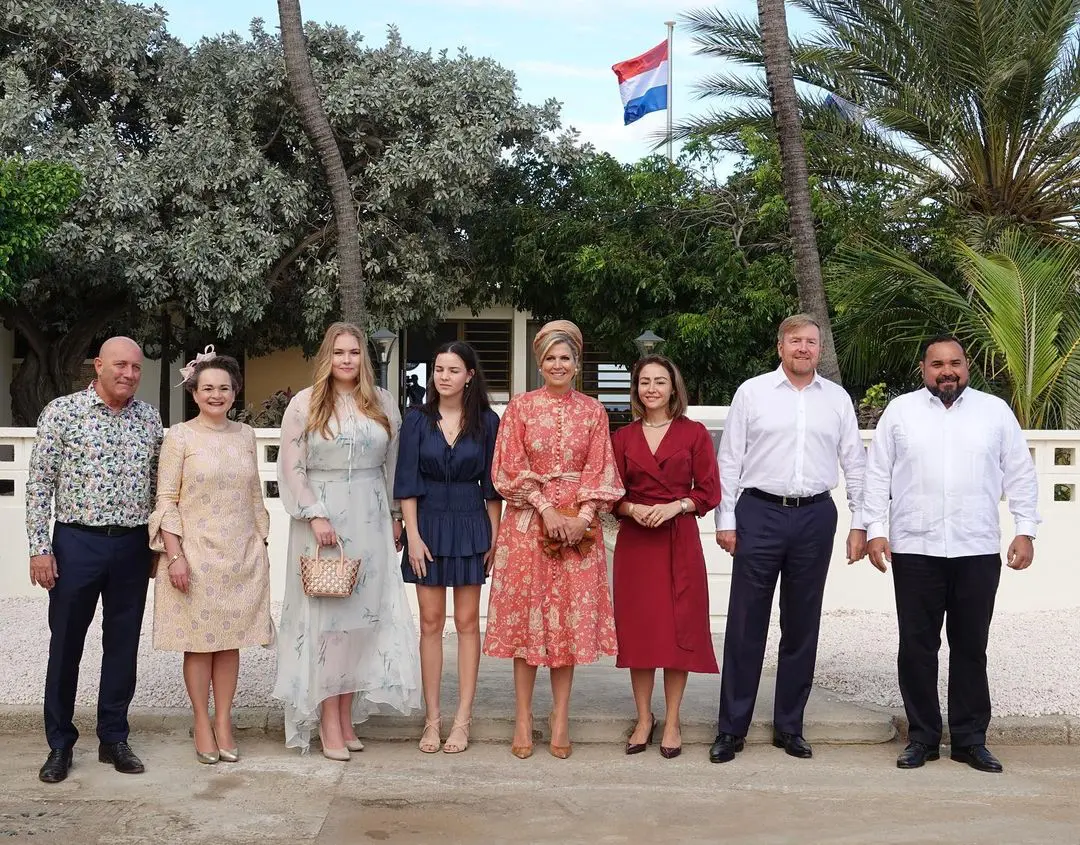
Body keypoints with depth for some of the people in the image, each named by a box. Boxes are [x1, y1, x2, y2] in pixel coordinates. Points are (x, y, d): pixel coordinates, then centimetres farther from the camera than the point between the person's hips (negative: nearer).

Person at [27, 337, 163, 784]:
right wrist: (39, 547, -9)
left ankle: (114, 738, 23)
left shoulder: (150, 418, 7)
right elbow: (40, 482, -5)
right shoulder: (61, 411, -5)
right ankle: (60, 744, 19)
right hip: (77, 542, -3)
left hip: (133, 545, 3)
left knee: (123, 643, 10)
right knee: (66, 644, 6)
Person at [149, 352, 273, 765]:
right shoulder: (179, 437, -3)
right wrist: (174, 556, -12)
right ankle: (202, 724, 15)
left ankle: (224, 722, 16)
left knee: (231, 640, 7)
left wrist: (261, 545, 11)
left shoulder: (245, 435, 8)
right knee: (199, 639, 3)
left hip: (242, 554, 3)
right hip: (195, 553, -3)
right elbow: (166, 501, -6)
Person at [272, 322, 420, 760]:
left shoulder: (382, 403, 9)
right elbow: (291, 468, -4)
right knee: (325, 617, -2)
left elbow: (394, 464, 13)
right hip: (323, 519, -3)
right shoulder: (305, 404, 0)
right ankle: (328, 724, 2)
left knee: (362, 615, 4)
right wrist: (315, 515, -12)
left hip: (370, 521, 3)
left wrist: (395, 515, 11)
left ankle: (346, 716, 12)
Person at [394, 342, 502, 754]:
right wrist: (413, 535, -8)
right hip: (428, 524, 0)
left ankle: (462, 719, 9)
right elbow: (407, 483, -1)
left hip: (471, 525, 0)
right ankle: (432, 719, 11)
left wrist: (494, 534, -1)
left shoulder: (486, 422, 1)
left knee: (467, 622, 4)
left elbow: (492, 485, 3)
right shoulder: (418, 421, 1)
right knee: (430, 622, 4)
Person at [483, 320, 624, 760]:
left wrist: (583, 516, -10)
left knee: (571, 619, 2)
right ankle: (523, 719, 8)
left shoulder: (593, 411, 8)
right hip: (527, 523, -1)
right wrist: (546, 509, -11)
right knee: (526, 616, 1)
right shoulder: (520, 407, 3)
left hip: (578, 526, 1)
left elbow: (600, 471, 3)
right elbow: (510, 469, -2)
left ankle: (561, 720, 11)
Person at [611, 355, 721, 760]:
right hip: (634, 541, 2)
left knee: (679, 628, 0)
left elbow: (709, 492, 1)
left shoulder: (694, 433, 2)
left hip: (680, 540, -2)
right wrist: (633, 509, -11)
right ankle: (644, 718, 17)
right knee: (638, 628, 3)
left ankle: (672, 722, 12)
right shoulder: (623, 437, 8)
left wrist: (675, 506, -14)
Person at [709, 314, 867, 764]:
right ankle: (731, 728, 9)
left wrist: (859, 522, 6)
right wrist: (725, 520, -2)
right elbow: (730, 458, 2)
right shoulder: (752, 392, 2)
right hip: (760, 512, -2)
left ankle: (789, 726, 21)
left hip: (815, 515, 2)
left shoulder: (837, 399, 9)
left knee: (802, 625, 9)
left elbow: (854, 463, 11)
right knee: (746, 624, 0)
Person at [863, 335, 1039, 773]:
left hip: (977, 551, 1)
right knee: (916, 647, 5)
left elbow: (1020, 475, 8)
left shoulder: (995, 411, 7)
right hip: (915, 550, 0)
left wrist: (1025, 531, 1)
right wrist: (875, 530, -2)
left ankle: (970, 738, 18)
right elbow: (877, 475, 5)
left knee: (971, 647, 8)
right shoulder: (900, 411, 5)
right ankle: (922, 736, 16)